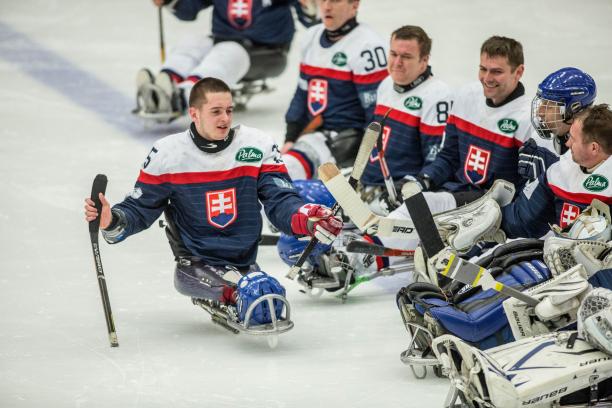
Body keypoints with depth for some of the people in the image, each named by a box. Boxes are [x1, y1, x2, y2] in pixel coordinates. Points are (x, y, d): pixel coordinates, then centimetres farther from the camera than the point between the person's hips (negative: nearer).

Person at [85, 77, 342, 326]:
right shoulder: (167, 153, -3)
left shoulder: (258, 146, -1)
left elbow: (280, 203, -4)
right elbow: (140, 208, 4)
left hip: (244, 264, 4)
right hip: (195, 264, -4)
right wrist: (112, 222, -18)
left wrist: (307, 219, -26)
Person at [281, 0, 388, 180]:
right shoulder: (312, 37, 12)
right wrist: (290, 139, 13)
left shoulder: (367, 45, -16)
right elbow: (302, 94, 20)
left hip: (351, 137, -9)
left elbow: (377, 109, -17)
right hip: (317, 134, 9)